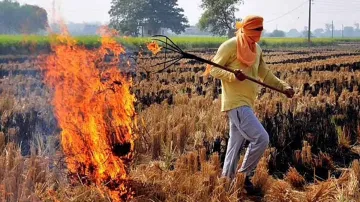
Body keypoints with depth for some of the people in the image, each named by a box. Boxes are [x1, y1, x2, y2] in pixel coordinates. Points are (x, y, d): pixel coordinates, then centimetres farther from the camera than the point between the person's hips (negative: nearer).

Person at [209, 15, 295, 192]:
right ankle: (244, 175, 1)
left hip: (246, 103, 8)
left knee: (236, 145, 11)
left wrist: (283, 86, 5)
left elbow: (265, 74, 18)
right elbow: (214, 69, -9)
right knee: (261, 138, -14)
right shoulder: (230, 46, -10)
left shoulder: (257, 49, 14)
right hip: (236, 103, -8)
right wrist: (233, 76, -26)